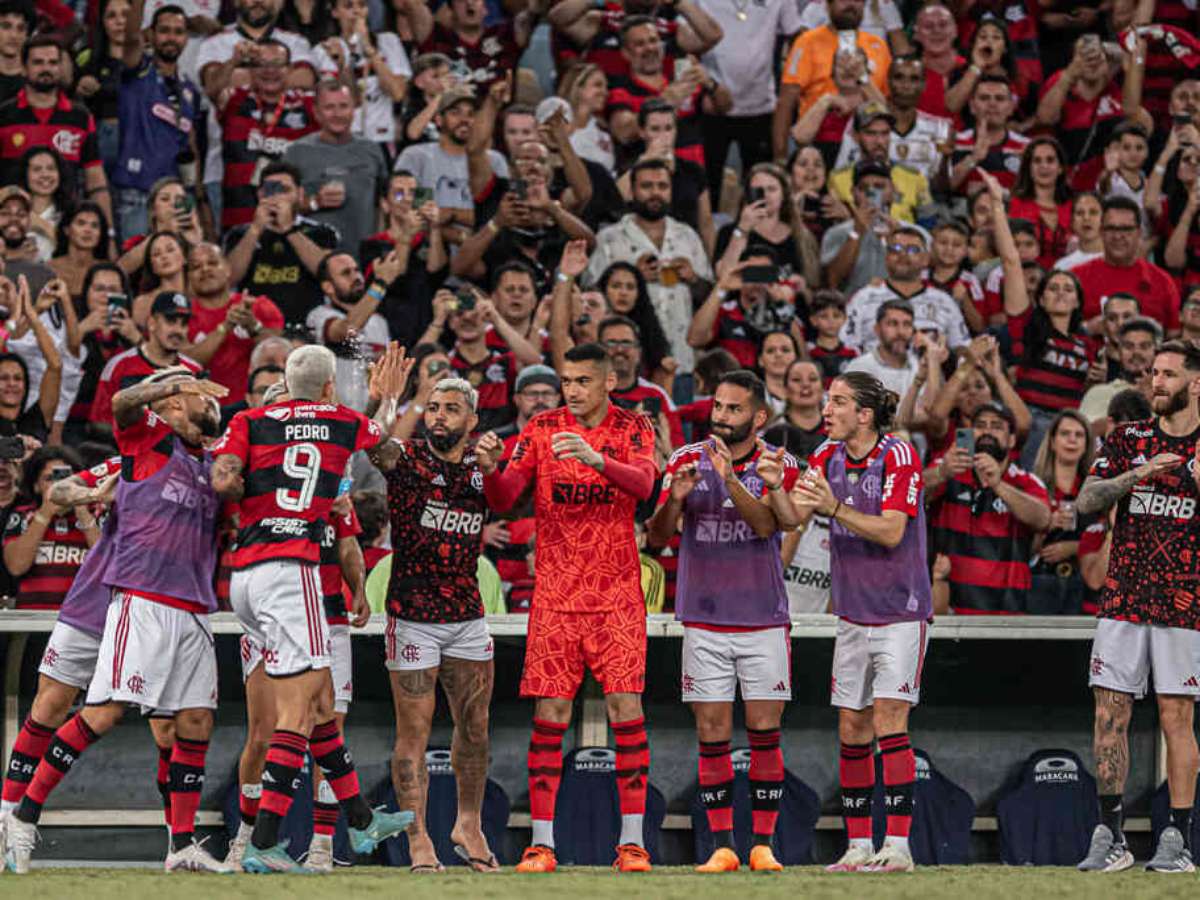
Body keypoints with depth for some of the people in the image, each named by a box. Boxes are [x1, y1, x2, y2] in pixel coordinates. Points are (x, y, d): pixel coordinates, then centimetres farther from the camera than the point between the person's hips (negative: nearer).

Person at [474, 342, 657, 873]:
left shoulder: (632, 429, 2)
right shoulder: (542, 429, 5)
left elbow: (643, 484, -17)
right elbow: (502, 500, -1)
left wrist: (596, 459, -34)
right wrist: (490, 468, -23)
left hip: (617, 594, -1)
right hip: (555, 593, 1)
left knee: (626, 708, -7)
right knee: (549, 714, -3)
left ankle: (631, 840, -2)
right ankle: (541, 843, 0)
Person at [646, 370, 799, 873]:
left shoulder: (777, 466, 2)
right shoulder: (687, 461, 4)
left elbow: (766, 524, -15)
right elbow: (656, 537, 1)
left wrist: (730, 478, -29)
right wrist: (673, 501, -19)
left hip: (764, 619, 0)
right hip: (704, 619, 1)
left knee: (765, 732, -2)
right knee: (712, 735, -1)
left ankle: (763, 845, 3)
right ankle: (722, 846, 2)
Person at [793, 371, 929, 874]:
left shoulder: (898, 456, -12)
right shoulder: (828, 457, 5)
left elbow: (891, 532, -20)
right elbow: (793, 517, -5)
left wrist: (835, 508, -29)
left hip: (900, 612, -6)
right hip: (853, 615, 6)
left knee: (888, 720, -11)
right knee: (852, 729, 5)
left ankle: (898, 846, -9)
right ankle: (858, 846, 11)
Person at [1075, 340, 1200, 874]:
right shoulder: (1127, 440, 10)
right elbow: (1086, 503, -1)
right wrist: (1138, 474, -15)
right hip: (1123, 602, 3)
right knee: (1110, 715, -1)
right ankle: (1109, 838, 5)